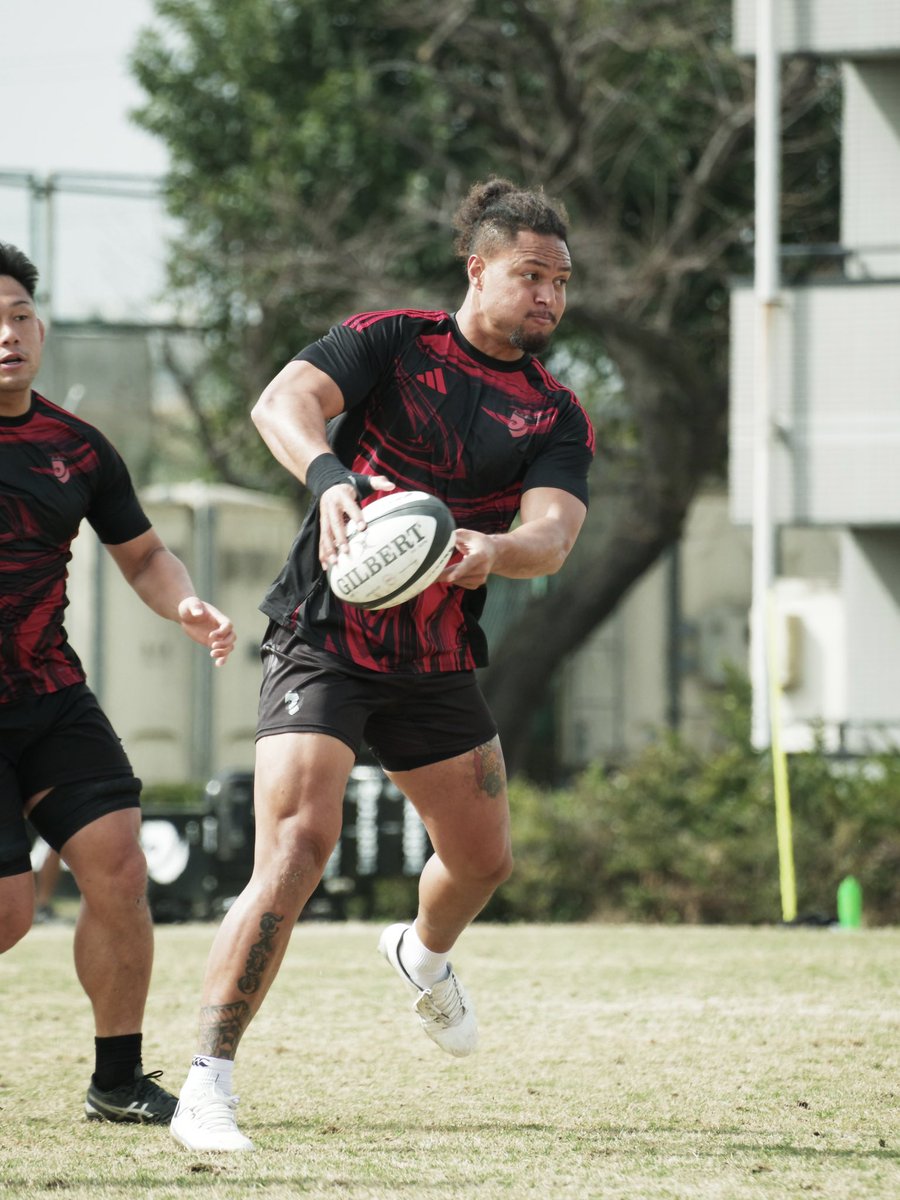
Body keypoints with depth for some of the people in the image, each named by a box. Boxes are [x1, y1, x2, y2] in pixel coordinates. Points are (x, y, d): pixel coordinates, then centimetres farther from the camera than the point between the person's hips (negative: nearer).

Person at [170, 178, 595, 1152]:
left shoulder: (558, 419, 3)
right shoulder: (390, 342, -5)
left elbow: (552, 534, -13)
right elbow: (282, 403, -22)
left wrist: (494, 550, -36)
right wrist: (330, 476, -43)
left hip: (438, 662, 5)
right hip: (324, 636, -5)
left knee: (483, 858, 15)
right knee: (297, 852, -21)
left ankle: (424, 954, 54)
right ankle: (206, 1088, -20)